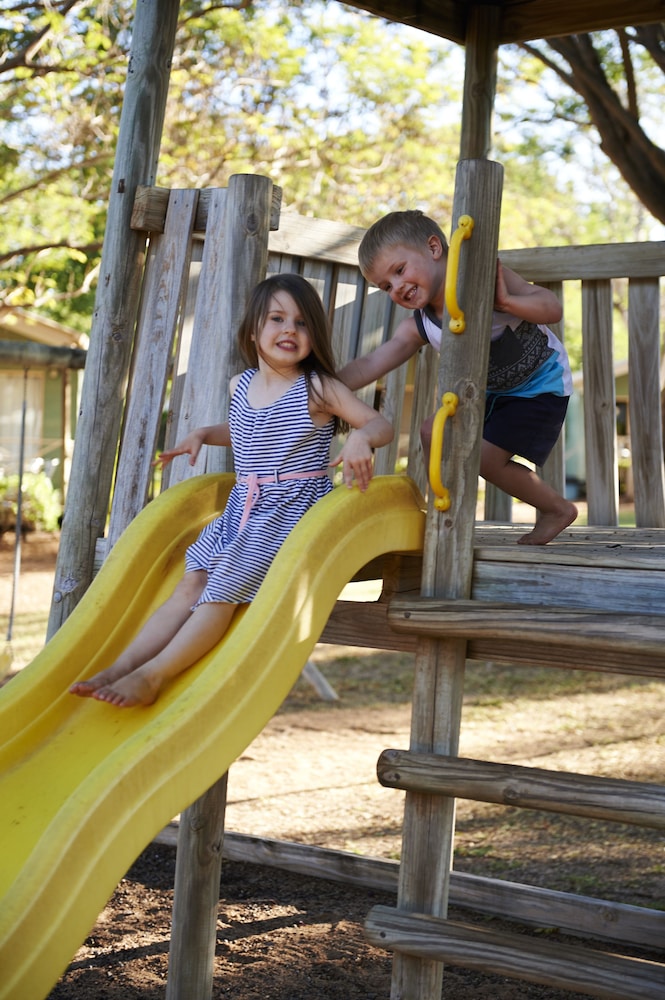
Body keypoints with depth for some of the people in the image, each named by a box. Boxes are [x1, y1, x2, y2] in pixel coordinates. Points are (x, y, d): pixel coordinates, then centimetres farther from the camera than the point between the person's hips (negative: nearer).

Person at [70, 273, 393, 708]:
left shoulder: (318, 389, -5)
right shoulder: (241, 385, 12)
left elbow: (382, 424, -4)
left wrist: (361, 437, -26)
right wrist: (203, 434, 17)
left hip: (294, 509, -6)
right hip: (242, 509, 6)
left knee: (225, 588, -20)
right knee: (192, 582, -11)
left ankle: (153, 674, -22)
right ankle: (122, 666, -17)